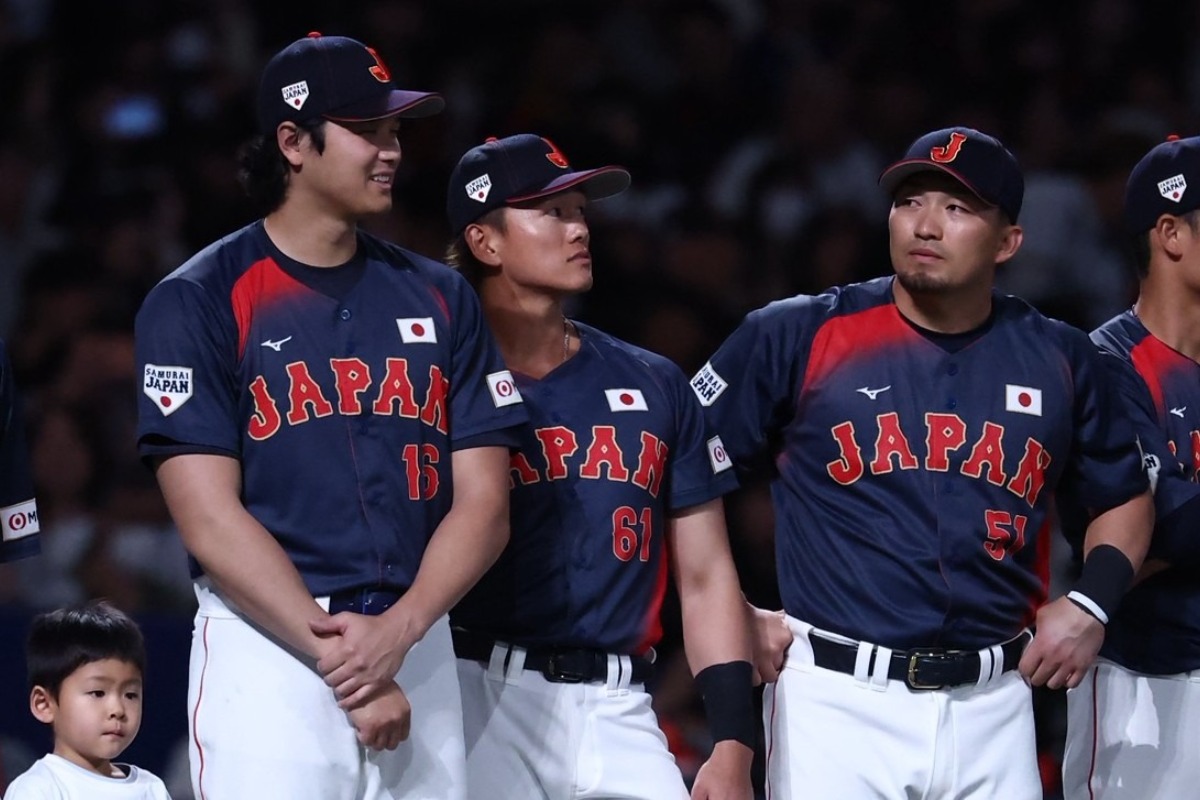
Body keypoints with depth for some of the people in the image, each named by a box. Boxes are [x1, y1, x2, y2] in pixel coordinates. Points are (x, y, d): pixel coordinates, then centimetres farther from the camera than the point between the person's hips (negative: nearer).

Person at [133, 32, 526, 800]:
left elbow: (484, 503, 7)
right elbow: (210, 520, -8)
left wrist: (396, 633, -10)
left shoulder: (440, 297, 13)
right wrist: (338, 658, -15)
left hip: (421, 647, 4)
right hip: (267, 651, -4)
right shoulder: (198, 302, 0)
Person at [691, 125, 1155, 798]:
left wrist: (1091, 602, 6)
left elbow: (1126, 496, 23)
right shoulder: (799, 338, 0)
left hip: (993, 709, 3)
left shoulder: (1060, 360, 9)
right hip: (838, 698, -3)